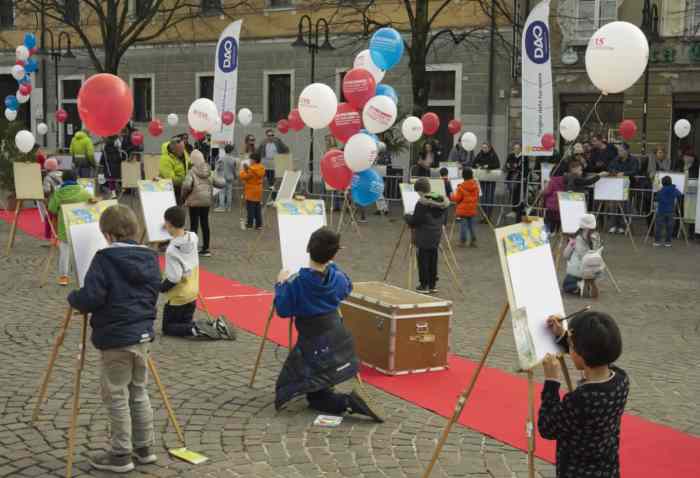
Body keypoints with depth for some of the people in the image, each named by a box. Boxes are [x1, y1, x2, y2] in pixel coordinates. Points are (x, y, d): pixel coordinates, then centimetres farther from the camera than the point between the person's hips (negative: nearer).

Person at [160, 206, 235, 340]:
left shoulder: (172, 249, -26)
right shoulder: (193, 237, -7)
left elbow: (173, 278, -26)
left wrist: (160, 288, -11)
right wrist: (173, 230, 16)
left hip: (177, 297, -7)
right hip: (192, 293, 7)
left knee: (168, 328, 11)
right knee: (185, 323, 23)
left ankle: (197, 330, -14)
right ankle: (215, 325, -1)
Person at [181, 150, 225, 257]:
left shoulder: (192, 172, -11)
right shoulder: (209, 172, 4)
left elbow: (186, 185, -24)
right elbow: (221, 183, 0)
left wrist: (184, 197, -8)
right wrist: (221, 179, 22)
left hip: (194, 201, -5)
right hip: (207, 201, 5)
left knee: (194, 224, 1)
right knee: (205, 223, 14)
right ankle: (206, 248, 19)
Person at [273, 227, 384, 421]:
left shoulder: (296, 283, -22)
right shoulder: (337, 278, -6)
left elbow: (283, 310, -12)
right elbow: (347, 287, 17)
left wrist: (281, 284, 0)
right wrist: (331, 264, 22)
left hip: (314, 349, -6)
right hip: (339, 344, 6)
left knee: (315, 397, 4)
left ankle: (349, 402, -18)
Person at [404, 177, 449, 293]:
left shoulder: (422, 203, -18)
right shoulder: (441, 201, 2)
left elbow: (414, 221, -15)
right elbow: (444, 218, 11)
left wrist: (406, 216, 3)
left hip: (424, 237, -6)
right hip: (436, 236, 7)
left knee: (423, 261, 3)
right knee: (433, 261, 14)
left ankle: (424, 285, 7)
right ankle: (432, 285, 19)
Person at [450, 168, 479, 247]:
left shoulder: (461, 186, -17)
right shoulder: (475, 185, 1)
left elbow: (457, 198, -12)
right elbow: (477, 197, 11)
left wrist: (451, 196, 5)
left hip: (463, 210, -5)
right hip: (472, 210, 5)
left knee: (463, 225, 1)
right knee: (471, 225, 13)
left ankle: (462, 241, 3)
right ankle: (473, 241, 16)